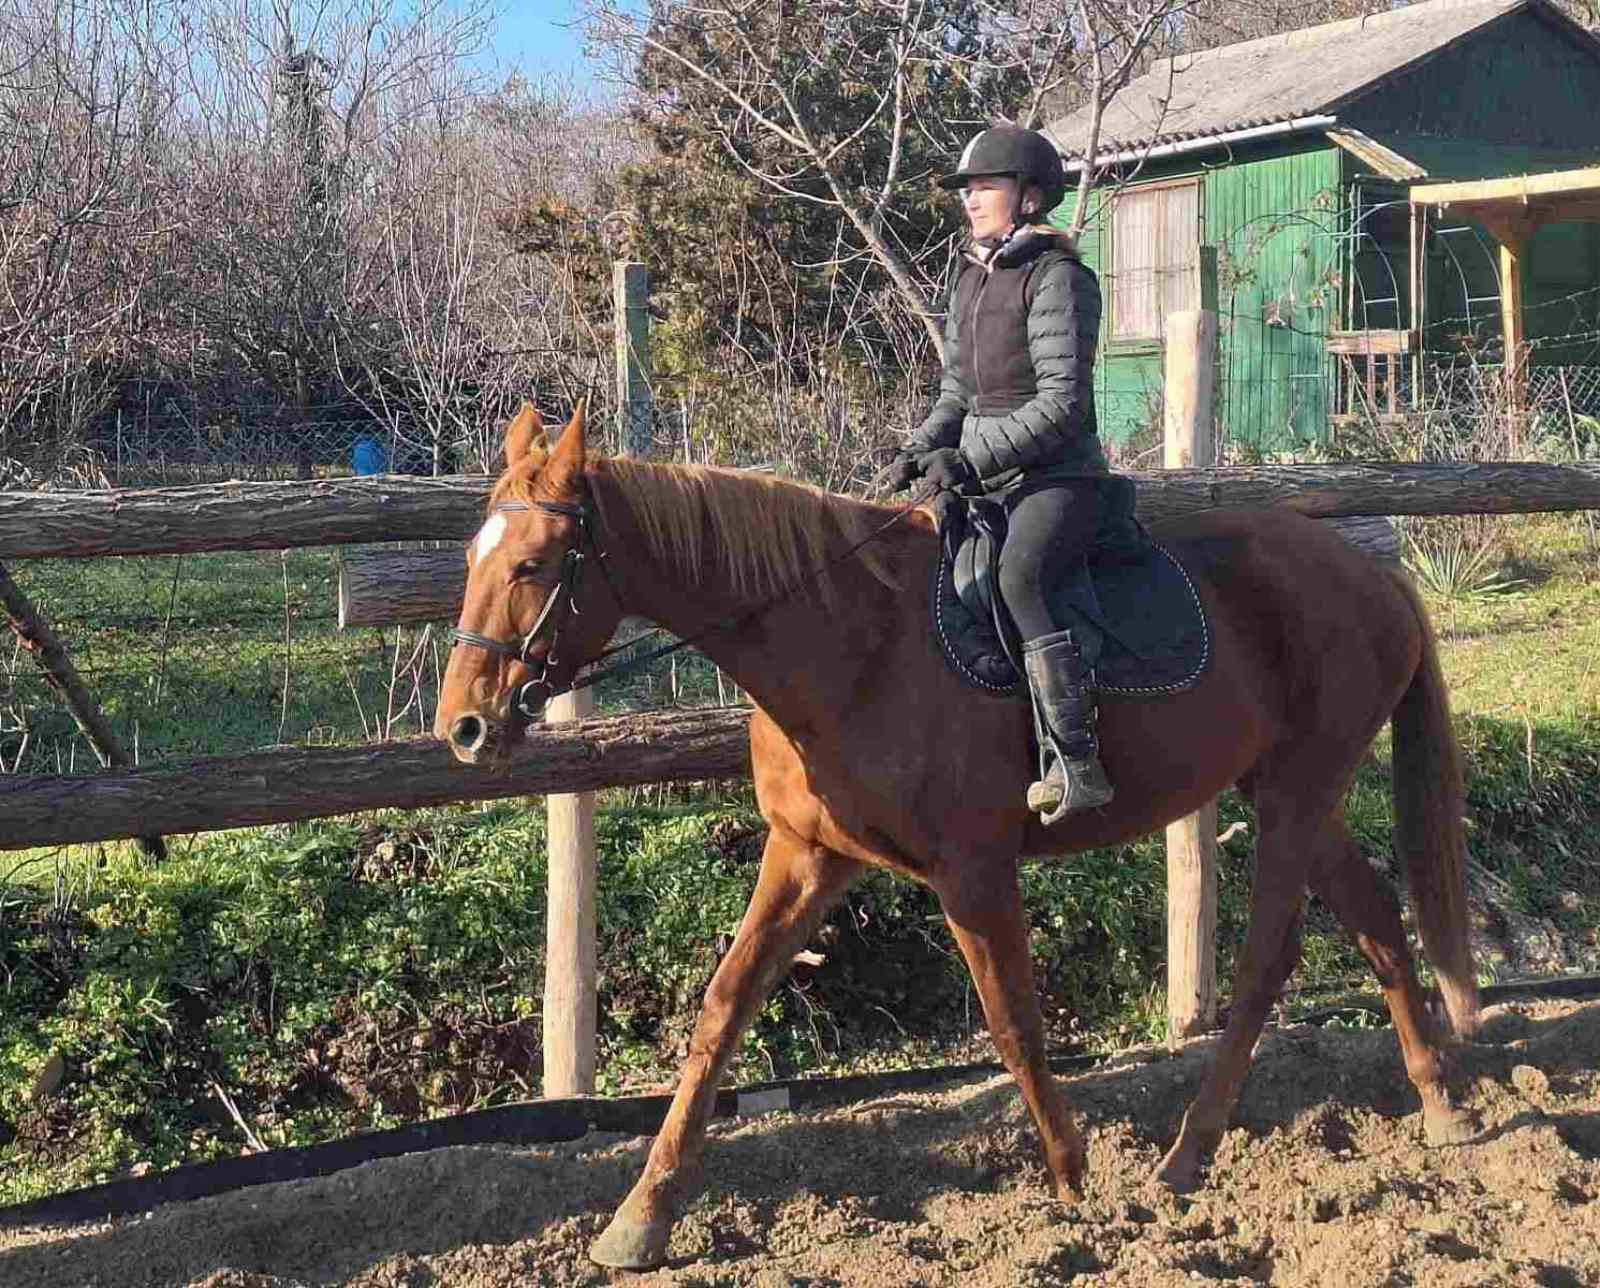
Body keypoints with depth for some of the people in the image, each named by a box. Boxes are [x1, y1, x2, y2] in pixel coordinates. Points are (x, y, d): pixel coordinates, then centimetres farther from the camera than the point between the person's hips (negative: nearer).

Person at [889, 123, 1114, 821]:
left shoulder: (1057, 277, -9)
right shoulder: (971, 280, 16)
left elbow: (1062, 405, -16)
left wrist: (970, 457, -21)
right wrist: (921, 450, 3)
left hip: (1058, 478, -9)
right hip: (987, 480, 10)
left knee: (1018, 579, -34)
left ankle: (1076, 762, -35)